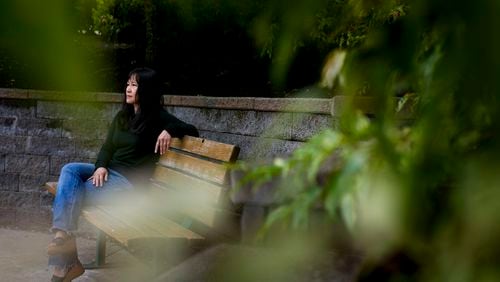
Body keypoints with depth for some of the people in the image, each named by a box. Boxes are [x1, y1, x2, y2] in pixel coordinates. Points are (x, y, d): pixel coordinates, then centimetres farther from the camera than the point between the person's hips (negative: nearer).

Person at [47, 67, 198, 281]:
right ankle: (63, 234, -32)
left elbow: (192, 131, -5)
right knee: (70, 169, -22)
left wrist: (170, 130, -24)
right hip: (108, 172, 7)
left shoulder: (158, 118, -4)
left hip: (128, 181, -7)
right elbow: (107, 147, 13)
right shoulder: (122, 116, 16)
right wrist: (101, 166, -8)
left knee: (70, 193, -20)